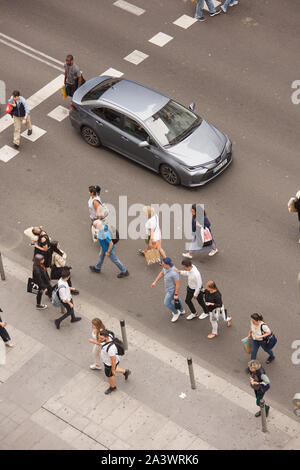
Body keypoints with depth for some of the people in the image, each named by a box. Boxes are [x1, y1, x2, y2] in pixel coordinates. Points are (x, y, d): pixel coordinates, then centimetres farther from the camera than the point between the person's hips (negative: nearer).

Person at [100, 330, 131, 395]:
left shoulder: (110, 348, -46)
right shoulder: (107, 338, -20)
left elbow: (113, 360, -31)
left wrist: (113, 370, -16)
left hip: (111, 363, -7)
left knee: (109, 375, 22)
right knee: (110, 370, 35)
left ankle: (112, 387, 53)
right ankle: (125, 372, 55)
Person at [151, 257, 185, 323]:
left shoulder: (174, 272, -42)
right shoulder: (166, 266, -18)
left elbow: (178, 284, -30)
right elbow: (161, 273, 2)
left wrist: (176, 294, -20)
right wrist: (155, 282, 5)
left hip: (172, 289, -8)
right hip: (169, 286, 8)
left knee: (167, 303, 7)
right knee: (176, 299, 29)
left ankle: (176, 313, 33)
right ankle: (181, 311, 53)